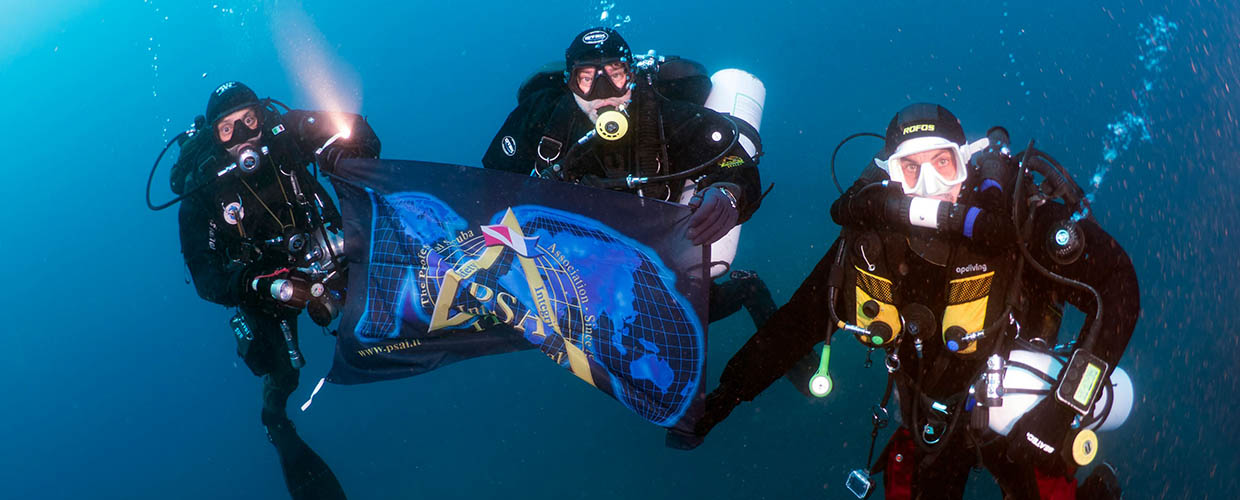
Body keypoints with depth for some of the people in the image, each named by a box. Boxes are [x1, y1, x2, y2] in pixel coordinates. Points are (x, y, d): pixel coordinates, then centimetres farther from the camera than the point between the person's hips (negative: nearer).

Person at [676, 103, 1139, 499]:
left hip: (1020, 414, -3)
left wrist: (1071, 398, -31)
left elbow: (1115, 285, -23)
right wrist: (722, 396, -10)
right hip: (930, 418, 3)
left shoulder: (1019, 219, -26)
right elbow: (797, 322, -8)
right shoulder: (871, 239, -17)